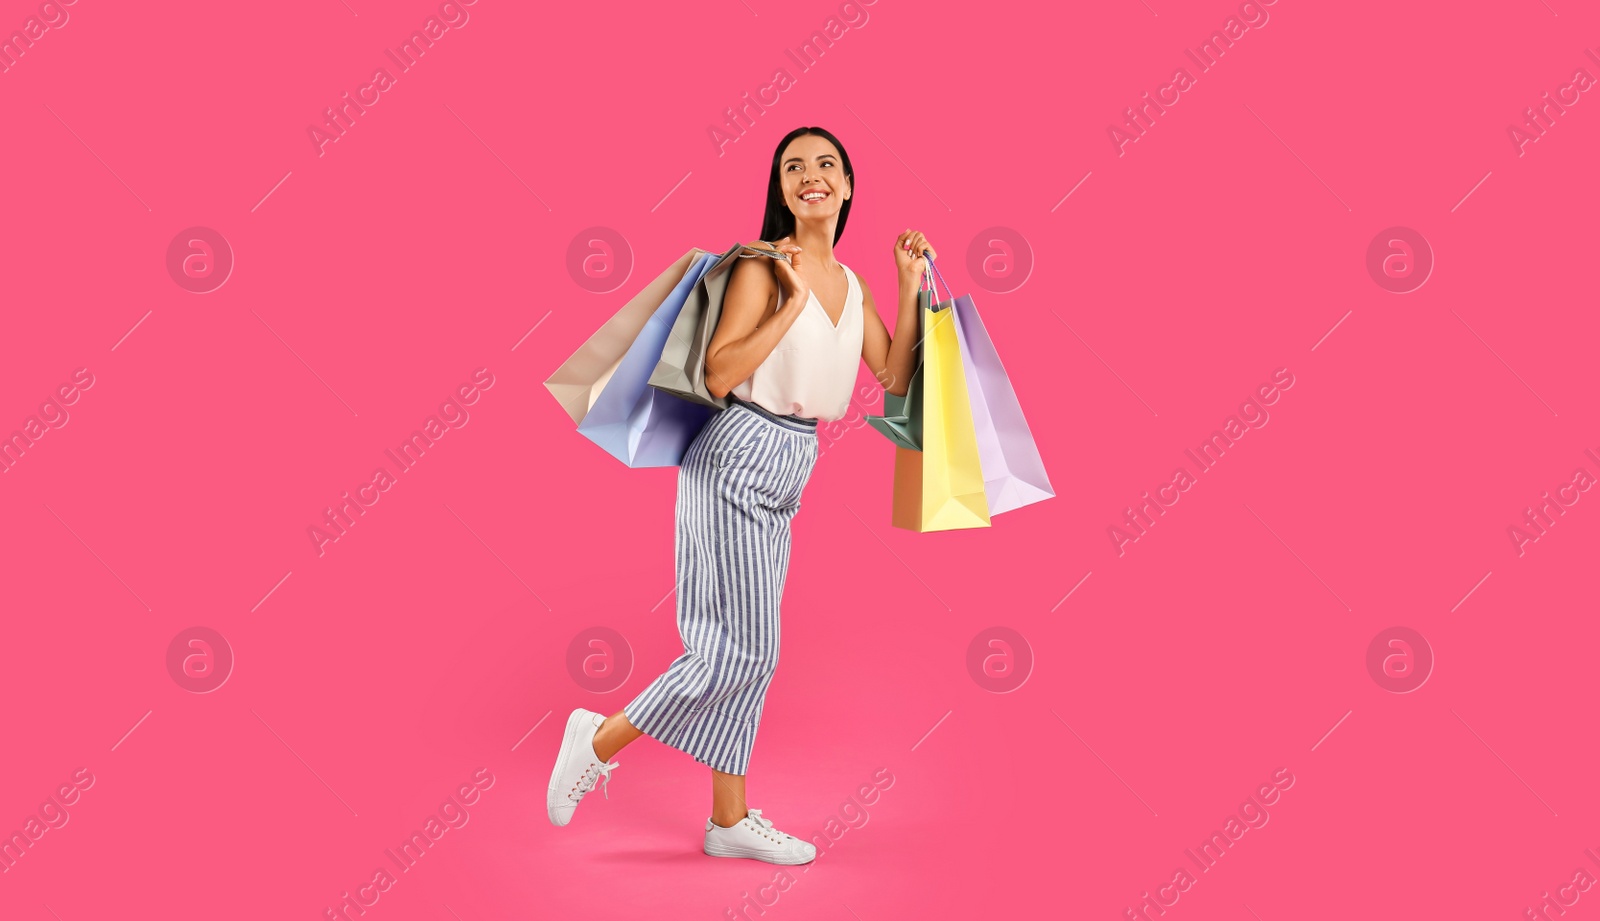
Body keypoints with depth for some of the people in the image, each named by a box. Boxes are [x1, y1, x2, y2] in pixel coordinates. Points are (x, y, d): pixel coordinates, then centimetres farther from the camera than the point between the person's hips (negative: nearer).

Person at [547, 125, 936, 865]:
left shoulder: (850, 284, 11)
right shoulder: (762, 267, -12)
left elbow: (895, 378, 6)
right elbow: (718, 376, -20)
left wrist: (911, 285, 3)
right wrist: (793, 304, -21)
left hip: (788, 468, 8)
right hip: (740, 457, -8)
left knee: (743, 650, 11)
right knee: (744, 649, -6)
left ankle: (729, 820, 19)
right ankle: (600, 740, 10)